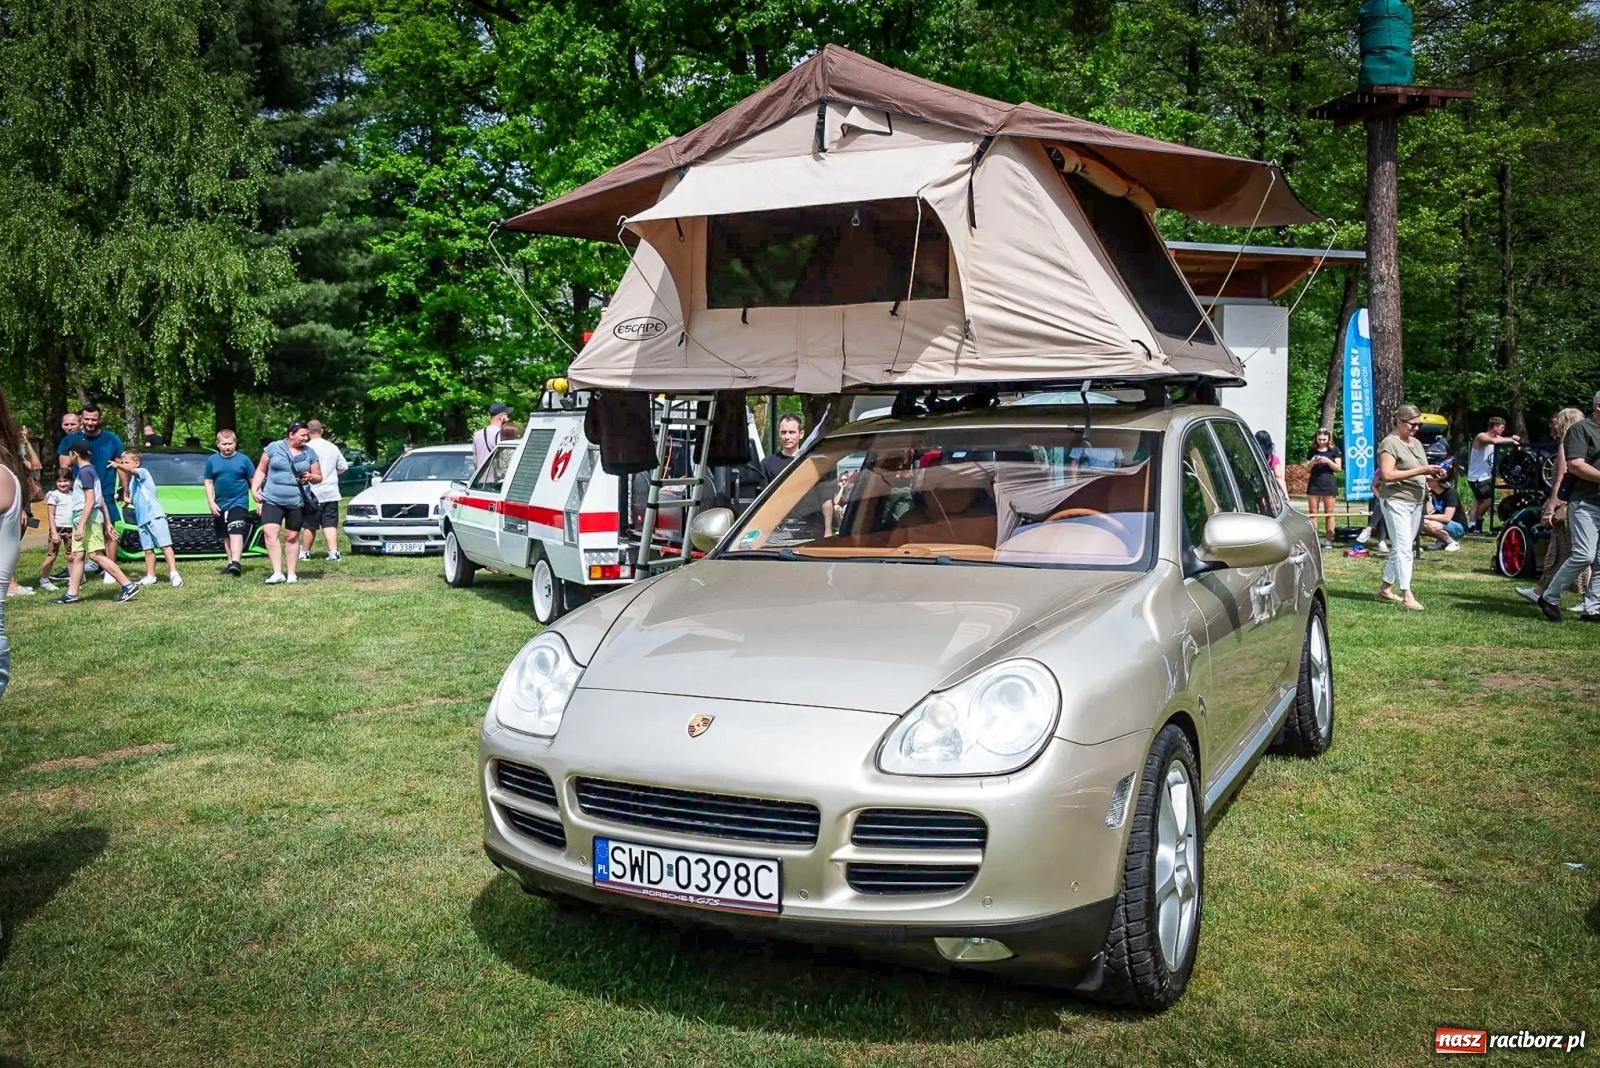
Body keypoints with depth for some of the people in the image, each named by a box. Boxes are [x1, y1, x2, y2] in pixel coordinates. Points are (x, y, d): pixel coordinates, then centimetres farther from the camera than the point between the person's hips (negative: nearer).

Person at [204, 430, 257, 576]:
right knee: (226, 536, 12)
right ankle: (230, 562, 22)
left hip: (239, 502, -4)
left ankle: (236, 562, -28)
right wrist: (211, 503, 1)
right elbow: (208, 482, 9)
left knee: (236, 532, -19)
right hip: (220, 505, 4)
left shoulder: (243, 460, -3)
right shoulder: (212, 460, 4)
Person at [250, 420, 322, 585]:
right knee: (270, 533, -17)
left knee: (292, 537, 6)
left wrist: (311, 477, -9)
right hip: (273, 499, -1)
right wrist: (254, 488, -2)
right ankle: (277, 573, -17)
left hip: (297, 502, 1)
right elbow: (261, 470, 9)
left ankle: (291, 574, 14)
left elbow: (318, 477, 13)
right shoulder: (273, 448, 2)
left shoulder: (310, 454, 7)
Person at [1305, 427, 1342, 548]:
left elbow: (1338, 468, -1)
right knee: (1313, 512, 1)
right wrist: (1312, 462, -12)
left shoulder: (1334, 450, 1)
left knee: (1329, 512, 0)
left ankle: (1329, 539, 2)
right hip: (1314, 482, 2)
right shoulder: (1312, 450, 7)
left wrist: (1328, 461, -16)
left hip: (1328, 483, -2)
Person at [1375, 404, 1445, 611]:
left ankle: (1385, 588, 19)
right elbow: (1387, 475, -20)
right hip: (1396, 501, -9)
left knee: (1402, 548, 11)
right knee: (1403, 548, -12)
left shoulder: (1416, 443, 17)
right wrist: (1419, 470, -21)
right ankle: (1406, 595, -13)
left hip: (1416, 502, 9)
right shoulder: (1390, 443, -10)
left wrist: (1433, 473, 4)